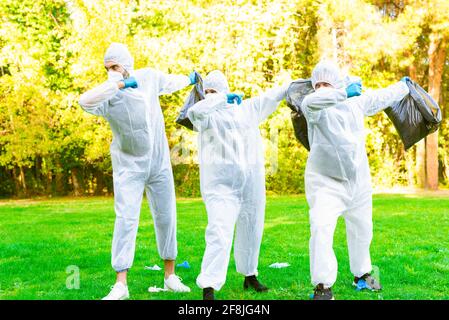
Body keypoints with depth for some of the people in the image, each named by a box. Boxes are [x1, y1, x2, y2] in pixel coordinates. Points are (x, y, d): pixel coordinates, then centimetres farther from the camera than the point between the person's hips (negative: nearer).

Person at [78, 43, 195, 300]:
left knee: (166, 217, 9)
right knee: (126, 219, -11)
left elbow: (170, 82, 16)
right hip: (128, 166, -3)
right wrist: (119, 84, -46)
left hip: (159, 162, 3)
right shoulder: (108, 96, -18)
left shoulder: (150, 77, -7)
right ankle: (121, 285, -7)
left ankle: (170, 276, 23)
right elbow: (85, 101, -41)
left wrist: (190, 79, 34)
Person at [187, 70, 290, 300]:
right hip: (221, 184, -4)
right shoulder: (208, 115, 1)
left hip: (252, 182, 5)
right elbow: (194, 112, -22)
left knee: (251, 231, 14)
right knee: (220, 233, -17)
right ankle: (208, 288, -16)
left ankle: (249, 276, 34)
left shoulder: (247, 108, 12)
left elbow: (273, 96, 22)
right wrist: (223, 99, -14)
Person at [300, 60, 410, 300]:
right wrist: (344, 93, -25)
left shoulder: (356, 103, 7)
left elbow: (382, 97, 25)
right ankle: (323, 287, -18)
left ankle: (361, 274, 42)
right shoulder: (316, 108, -8)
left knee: (362, 230, 18)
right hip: (326, 182, -5)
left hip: (358, 181, 5)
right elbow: (309, 102, -32)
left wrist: (404, 86, 40)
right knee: (321, 228, -24)